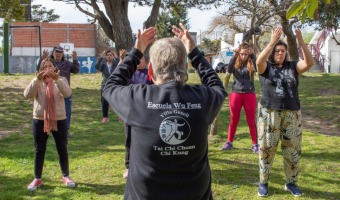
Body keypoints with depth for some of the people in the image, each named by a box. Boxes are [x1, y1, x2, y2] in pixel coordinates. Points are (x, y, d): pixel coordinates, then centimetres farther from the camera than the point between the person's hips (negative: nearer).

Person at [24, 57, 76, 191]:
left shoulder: (61, 80, -1)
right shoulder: (37, 82, 1)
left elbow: (67, 93, -21)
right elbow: (27, 95, -16)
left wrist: (56, 80, -35)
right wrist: (37, 79, -29)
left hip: (59, 120, 0)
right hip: (40, 120, 1)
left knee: (62, 149, 9)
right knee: (39, 150, 9)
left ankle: (65, 176, 25)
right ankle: (37, 179, 21)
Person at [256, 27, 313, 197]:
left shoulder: (293, 67, 5)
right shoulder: (266, 67, 0)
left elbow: (309, 63, -12)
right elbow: (259, 60, -23)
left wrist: (301, 43, -24)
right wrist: (272, 42, -32)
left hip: (292, 114, 2)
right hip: (269, 113, -2)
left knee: (293, 149, 8)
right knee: (266, 148, 3)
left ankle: (291, 183, 22)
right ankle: (263, 183, 16)